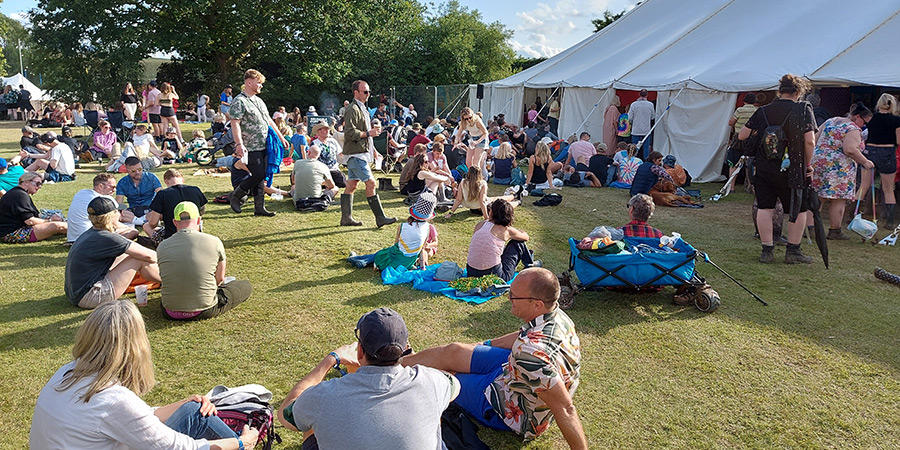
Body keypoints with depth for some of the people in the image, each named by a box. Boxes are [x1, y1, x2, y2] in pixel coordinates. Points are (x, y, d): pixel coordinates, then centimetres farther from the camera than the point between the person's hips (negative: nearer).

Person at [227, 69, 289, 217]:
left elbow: (269, 120, 25)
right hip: (251, 149, -8)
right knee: (258, 175, -11)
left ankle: (259, 208, 13)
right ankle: (235, 195, 9)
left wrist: (281, 137, 22)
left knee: (261, 178, 8)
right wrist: (239, 144, -31)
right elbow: (235, 124, -19)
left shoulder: (259, 100, 18)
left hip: (264, 147, 8)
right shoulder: (239, 102, -10)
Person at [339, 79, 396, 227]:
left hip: (361, 152, 10)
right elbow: (350, 133, -21)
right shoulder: (352, 110, -13)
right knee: (370, 183, -11)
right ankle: (380, 217, -8)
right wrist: (369, 133, -17)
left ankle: (346, 218, 14)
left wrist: (373, 130, 17)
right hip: (356, 154, -10)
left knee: (352, 184, 10)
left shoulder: (362, 108, 20)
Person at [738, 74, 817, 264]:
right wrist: (808, 164, 3)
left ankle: (767, 250, 9)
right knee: (799, 210, 11)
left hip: (763, 168, 3)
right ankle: (793, 252, 14)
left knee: (765, 209, 7)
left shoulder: (763, 111, 3)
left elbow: (742, 136, 4)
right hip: (792, 170, -2)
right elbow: (810, 141, -10)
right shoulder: (804, 109, -4)